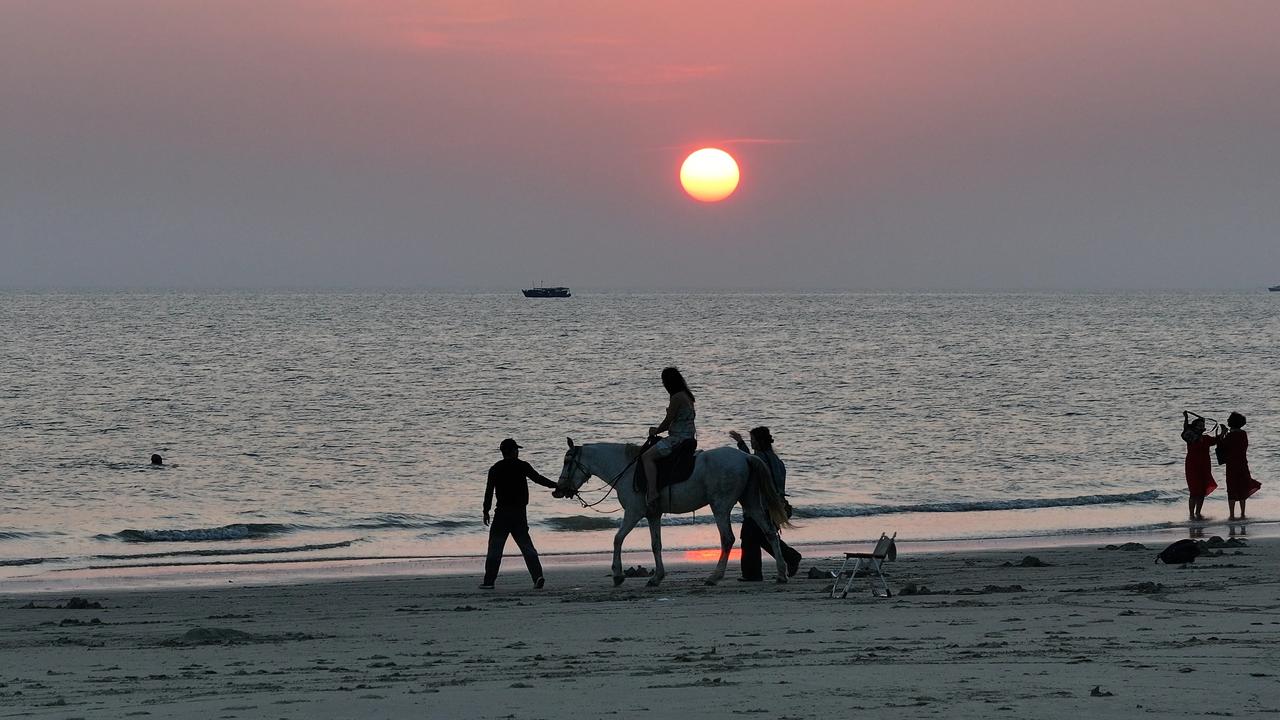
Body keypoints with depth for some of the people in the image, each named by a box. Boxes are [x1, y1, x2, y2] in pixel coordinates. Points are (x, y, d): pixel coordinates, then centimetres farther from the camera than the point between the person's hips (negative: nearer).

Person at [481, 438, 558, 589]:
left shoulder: (495, 469, 1)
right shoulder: (522, 466, 1)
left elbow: (489, 491, -1)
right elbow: (538, 479, 1)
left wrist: (486, 512, 4)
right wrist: (556, 486, 11)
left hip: (502, 513, -1)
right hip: (520, 512, 1)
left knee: (495, 547, 3)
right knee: (526, 544, 6)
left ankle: (489, 581, 1)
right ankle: (537, 576, -7)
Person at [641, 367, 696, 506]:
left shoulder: (677, 398, -17)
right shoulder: (686, 396, 14)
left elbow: (668, 421, -15)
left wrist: (655, 431, 3)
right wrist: (658, 429, 16)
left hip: (678, 438, -11)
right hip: (688, 436, 11)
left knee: (647, 456, -15)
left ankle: (652, 493, -26)